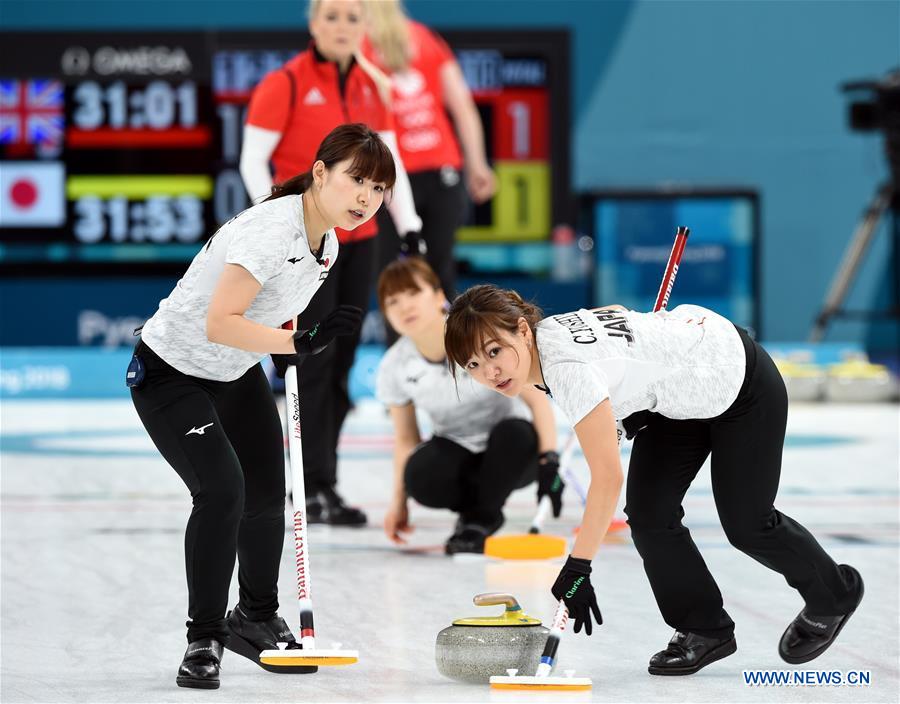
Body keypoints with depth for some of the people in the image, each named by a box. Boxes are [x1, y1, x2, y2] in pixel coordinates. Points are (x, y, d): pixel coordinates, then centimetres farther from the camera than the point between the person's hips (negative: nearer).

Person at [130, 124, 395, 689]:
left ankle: (257, 619, 32)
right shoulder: (273, 230, -31)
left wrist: (297, 353, 8)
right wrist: (300, 342, -42)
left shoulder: (326, 245, -3)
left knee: (267, 499, 8)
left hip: (238, 376, 8)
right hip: (171, 375, -8)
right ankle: (204, 640, -6)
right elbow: (219, 324, -37)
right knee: (222, 491, -21)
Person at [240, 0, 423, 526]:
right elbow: (253, 161, -10)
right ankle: (314, 488, -2)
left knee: (341, 364, 8)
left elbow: (389, 162, 13)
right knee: (314, 360, -6)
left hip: (360, 240, 6)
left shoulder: (371, 88, 9)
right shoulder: (286, 84, -8)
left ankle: (323, 483, 14)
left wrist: (409, 226, 5)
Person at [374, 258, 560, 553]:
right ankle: (478, 508, 1)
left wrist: (549, 460, -35)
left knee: (515, 431, -38)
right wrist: (399, 502, -1)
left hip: (510, 452, -2)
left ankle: (480, 520, -13)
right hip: (456, 453, 2)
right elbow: (406, 439, 3)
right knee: (420, 477, -33)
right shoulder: (394, 368, -11)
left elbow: (537, 398, -23)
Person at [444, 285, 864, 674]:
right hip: (679, 390, 8)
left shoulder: (567, 368, -38)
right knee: (649, 514, -4)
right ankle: (703, 629, 13)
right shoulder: (543, 336, -13)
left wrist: (577, 568, -36)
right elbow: (617, 311, 7)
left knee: (745, 522, 6)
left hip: (740, 382, -8)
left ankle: (834, 595, 33)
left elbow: (607, 478, -38)